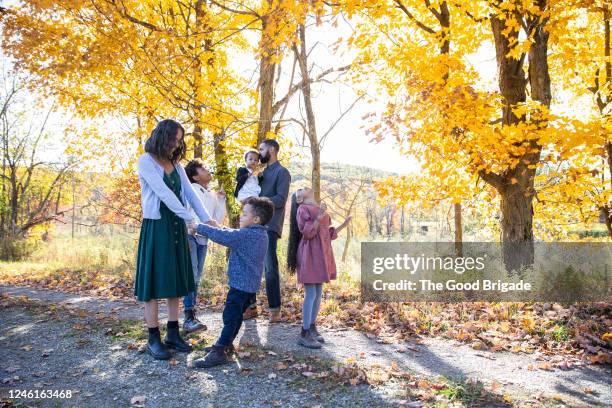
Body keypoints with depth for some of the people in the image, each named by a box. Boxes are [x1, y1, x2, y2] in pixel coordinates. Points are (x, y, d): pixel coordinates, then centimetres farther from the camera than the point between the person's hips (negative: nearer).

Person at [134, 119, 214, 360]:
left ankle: (173, 334, 17)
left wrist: (206, 219, -9)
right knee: (154, 281, -1)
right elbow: (163, 193, -16)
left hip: (177, 227, 7)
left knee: (175, 281, 8)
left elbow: (189, 193, 4)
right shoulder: (145, 161, -6)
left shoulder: (176, 165, 14)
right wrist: (189, 219, -22)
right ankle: (153, 339, 7)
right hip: (155, 227, -6)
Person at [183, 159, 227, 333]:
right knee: (191, 275, -17)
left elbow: (218, 220, 11)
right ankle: (189, 317, -17)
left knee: (196, 278, 10)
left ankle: (192, 315, 16)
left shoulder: (213, 195, 14)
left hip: (203, 239, 7)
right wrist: (184, 237, -19)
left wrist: (221, 200, 4)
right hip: (189, 236, -6)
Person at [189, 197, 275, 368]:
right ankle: (226, 343, 34)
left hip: (240, 283, -10)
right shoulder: (261, 235, 10)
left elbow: (222, 236, -20)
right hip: (249, 283, 10)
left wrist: (200, 227, -9)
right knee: (236, 315, 20)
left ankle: (219, 352, -2)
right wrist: (208, 228, 14)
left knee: (230, 316, -6)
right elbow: (231, 233, 19)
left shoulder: (246, 235, -20)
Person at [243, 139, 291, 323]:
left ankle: (275, 309, 2)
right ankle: (251, 306, 16)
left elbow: (281, 200, -11)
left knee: (270, 268, -6)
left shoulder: (282, 172, 0)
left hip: (269, 227, -7)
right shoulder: (263, 173, 22)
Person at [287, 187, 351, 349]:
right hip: (310, 254, -8)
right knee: (311, 294, -9)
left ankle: (312, 328, 19)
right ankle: (304, 334, -4)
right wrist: (319, 218, -24)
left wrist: (343, 225, 20)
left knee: (318, 293, 9)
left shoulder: (320, 208, 18)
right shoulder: (302, 209, -5)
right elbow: (307, 232, -15)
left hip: (322, 254, 8)